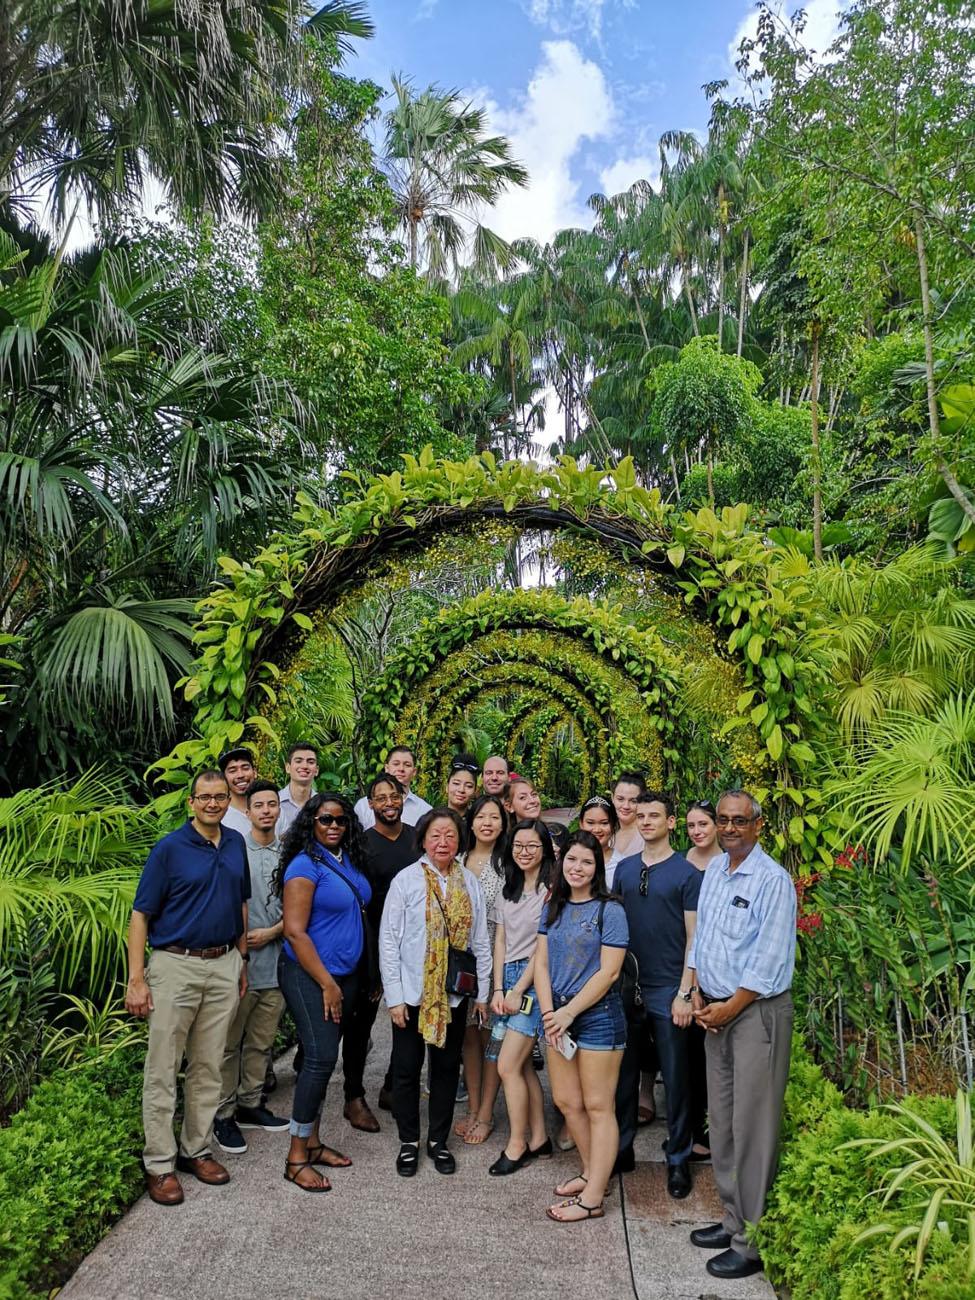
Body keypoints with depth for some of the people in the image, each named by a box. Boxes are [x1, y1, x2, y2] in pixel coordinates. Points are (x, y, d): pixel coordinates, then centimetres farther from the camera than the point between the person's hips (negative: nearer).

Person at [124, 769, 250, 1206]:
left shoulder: (236, 844, 5)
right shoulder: (170, 848, -9)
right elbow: (141, 915, -9)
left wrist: (242, 961, 13)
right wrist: (136, 979, -14)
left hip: (223, 966, 5)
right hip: (176, 965, -4)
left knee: (208, 1067, 13)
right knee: (163, 1069, 4)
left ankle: (196, 1149, 27)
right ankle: (160, 1163, 17)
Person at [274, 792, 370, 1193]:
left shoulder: (349, 861, 7)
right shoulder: (305, 866, -15)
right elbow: (295, 932, -18)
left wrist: (343, 981, 15)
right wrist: (327, 984, -16)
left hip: (345, 974, 7)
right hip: (310, 976, -7)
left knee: (324, 1058, 14)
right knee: (320, 1058, -10)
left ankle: (312, 1141, 26)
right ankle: (296, 1158, 3)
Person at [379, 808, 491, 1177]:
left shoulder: (469, 882, -1)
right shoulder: (406, 880, -9)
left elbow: (480, 940, 4)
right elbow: (388, 941, -8)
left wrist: (482, 991, 4)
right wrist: (394, 997, -10)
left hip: (454, 992, 2)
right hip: (413, 992, -2)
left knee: (447, 1067, 14)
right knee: (407, 1069, 10)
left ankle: (438, 1140, 31)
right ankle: (408, 1142, 28)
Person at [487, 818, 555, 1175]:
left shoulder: (551, 890, -11)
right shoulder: (508, 890, 11)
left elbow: (544, 946, -12)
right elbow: (500, 942, 9)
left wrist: (517, 992, -10)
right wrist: (498, 990, 1)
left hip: (535, 980, -7)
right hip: (508, 978, 7)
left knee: (507, 1065, -6)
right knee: (522, 1064, 11)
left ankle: (517, 1145, 9)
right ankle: (539, 1138, 24)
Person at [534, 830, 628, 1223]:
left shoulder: (609, 910, -11)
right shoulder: (554, 909, 7)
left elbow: (609, 972, -14)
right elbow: (541, 963, 5)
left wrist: (569, 1012, -13)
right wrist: (549, 1014, -7)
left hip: (597, 1014, -6)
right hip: (557, 1014, 6)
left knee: (598, 1107, 2)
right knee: (565, 1100, 14)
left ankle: (593, 1198, 11)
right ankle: (591, 1172, 33)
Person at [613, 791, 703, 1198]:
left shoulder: (687, 874, -6)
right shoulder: (624, 869, 6)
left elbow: (694, 938, -7)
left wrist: (684, 993, -11)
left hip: (668, 990, -4)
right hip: (626, 986, 4)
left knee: (675, 1077, 7)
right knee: (624, 1071, 13)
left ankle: (678, 1159, 22)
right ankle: (621, 1147, 28)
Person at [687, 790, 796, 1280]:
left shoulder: (772, 880, -16)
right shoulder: (714, 870, 7)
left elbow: (769, 961, -17)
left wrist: (728, 1009, -11)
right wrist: (699, 994, 4)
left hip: (757, 1011, -7)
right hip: (717, 1009, 7)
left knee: (753, 1128, -1)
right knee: (722, 1121, 15)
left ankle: (752, 1242, 12)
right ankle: (733, 1219, 29)